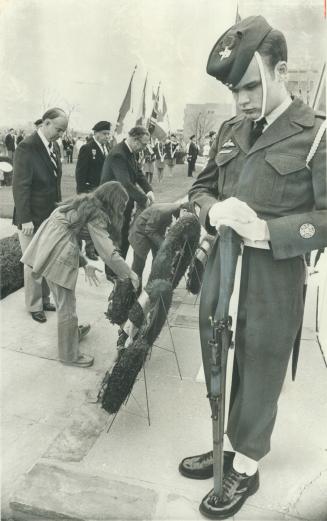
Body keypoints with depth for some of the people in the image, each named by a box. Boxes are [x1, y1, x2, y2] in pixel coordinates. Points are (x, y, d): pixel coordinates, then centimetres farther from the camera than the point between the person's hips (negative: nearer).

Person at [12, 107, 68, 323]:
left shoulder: (55, 147, 8)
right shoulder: (27, 148, -16)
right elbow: (20, 187, -18)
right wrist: (25, 220, -20)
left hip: (51, 216, 7)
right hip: (33, 218, -7)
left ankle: (44, 299, 31)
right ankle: (34, 306, 21)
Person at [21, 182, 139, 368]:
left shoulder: (83, 203, 19)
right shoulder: (96, 214, -7)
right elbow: (107, 250, -15)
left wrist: (84, 264, 14)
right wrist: (129, 272, -8)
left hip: (45, 250, 9)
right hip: (58, 256, -9)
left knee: (63, 299, 25)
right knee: (67, 304, 4)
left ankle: (72, 331, 45)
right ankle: (69, 354, 19)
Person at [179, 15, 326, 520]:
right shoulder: (230, 131, 11)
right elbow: (201, 187, 17)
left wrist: (268, 231, -22)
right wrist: (213, 209, -6)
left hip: (271, 286, -5)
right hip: (218, 274, 6)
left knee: (258, 381, 12)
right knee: (220, 373, 19)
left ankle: (245, 470, 36)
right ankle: (228, 446, 44)